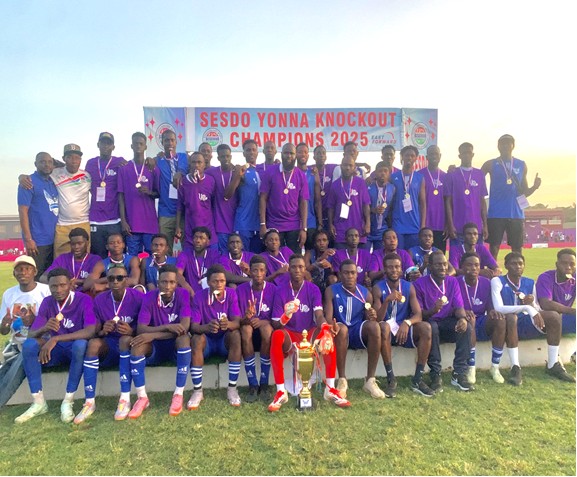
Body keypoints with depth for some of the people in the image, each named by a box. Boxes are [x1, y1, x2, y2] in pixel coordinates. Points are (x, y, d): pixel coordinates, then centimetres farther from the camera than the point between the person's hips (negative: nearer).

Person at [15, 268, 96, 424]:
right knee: (29, 344, -22)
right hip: (57, 349, 4)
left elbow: (91, 331, -30)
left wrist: (55, 338, -34)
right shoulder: (47, 302, -4)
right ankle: (38, 402, -16)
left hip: (77, 349, -4)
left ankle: (68, 402, -22)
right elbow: (31, 333, -8)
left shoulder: (84, 300, -18)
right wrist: (44, 329, -33)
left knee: (80, 344, -37)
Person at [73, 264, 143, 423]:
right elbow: (95, 332, 3)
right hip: (110, 345, 3)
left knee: (125, 339, -35)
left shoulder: (138, 297, -12)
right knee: (93, 343, -27)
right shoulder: (100, 300, -1)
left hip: (131, 344, -3)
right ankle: (89, 402, -23)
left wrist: (132, 331, -29)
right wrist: (103, 331, -21)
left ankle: (125, 399, -31)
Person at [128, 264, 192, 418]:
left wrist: (153, 335, -30)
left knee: (184, 338, -34)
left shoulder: (183, 295, -15)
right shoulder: (149, 297, -11)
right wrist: (167, 327, -31)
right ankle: (142, 398, -18)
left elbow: (184, 327, -24)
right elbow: (140, 329, -18)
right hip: (155, 347, 2)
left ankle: (178, 395, -26)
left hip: (176, 346, -2)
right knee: (138, 344, -28)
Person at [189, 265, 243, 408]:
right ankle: (197, 391, -19)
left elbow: (237, 322, -19)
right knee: (197, 338, -32)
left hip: (225, 341, 0)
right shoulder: (199, 297, -12)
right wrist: (207, 327, -42)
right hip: (207, 341, 0)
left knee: (236, 334, -31)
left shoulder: (231, 294, -11)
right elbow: (193, 326, -18)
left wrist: (228, 324, -44)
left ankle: (232, 388, -21)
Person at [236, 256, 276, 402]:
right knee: (246, 328, -34)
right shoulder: (241, 289, -4)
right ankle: (253, 385, -27)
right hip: (248, 328, 1)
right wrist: (246, 318, -28)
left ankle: (264, 384, -24)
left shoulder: (273, 289, -5)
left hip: (266, 328, 0)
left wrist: (262, 321, -23)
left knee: (266, 327, -35)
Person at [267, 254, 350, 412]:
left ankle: (330, 389, -25)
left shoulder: (313, 289, -3)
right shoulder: (280, 292, -5)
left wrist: (325, 326, -40)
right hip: (290, 336, -1)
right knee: (277, 335, -35)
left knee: (327, 332, -32)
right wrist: (286, 316, -33)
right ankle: (281, 392, -29)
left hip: (310, 334, 1)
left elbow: (319, 316, -16)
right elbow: (276, 324, -10)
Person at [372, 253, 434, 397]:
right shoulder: (378, 288, -7)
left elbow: (418, 314, -7)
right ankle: (391, 379, -26)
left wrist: (407, 323, -30)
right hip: (388, 330, -3)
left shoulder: (409, 287, 2)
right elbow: (377, 319, -15)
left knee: (426, 327, -25)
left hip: (404, 328, 3)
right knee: (384, 327, -37)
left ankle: (417, 379, -18)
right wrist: (387, 301, -32)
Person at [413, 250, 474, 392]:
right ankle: (435, 375, -25)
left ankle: (459, 374, -18)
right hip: (429, 323, -4)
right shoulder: (420, 283, -10)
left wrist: (463, 318, -27)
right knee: (432, 327, -37)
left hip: (448, 323, 4)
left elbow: (459, 307, -3)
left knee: (467, 327, -25)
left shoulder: (452, 282, 3)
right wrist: (433, 310, -32)